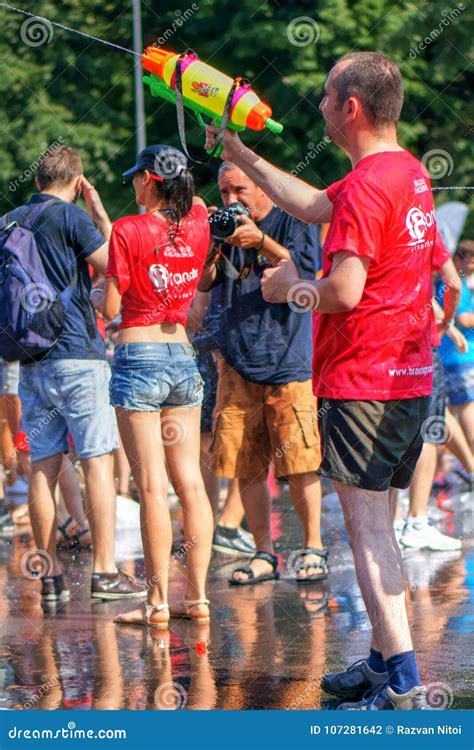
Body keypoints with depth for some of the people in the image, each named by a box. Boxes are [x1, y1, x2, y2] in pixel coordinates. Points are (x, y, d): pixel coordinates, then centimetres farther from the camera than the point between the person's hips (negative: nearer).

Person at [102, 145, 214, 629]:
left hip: (138, 357, -5)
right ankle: (197, 597, 8)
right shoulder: (197, 224, 5)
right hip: (183, 357, 5)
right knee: (190, 482, 7)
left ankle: (158, 602, -4)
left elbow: (111, 307, -9)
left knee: (152, 485, -5)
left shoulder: (128, 231, -11)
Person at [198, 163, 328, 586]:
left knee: (298, 462, -7)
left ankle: (313, 548, 5)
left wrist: (262, 241, -22)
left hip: (288, 361, -4)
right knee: (246, 467, 1)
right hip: (237, 364, 4)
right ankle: (264, 554, 9)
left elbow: (305, 270, -11)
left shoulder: (293, 221, 3)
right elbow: (202, 282, 6)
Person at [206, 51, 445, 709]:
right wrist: (241, 157, 29)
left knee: (366, 524, -7)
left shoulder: (368, 183, -18)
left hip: (362, 380, -9)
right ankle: (384, 661, 22)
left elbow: (344, 291, -25)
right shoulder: (408, 171, 13)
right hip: (410, 377, 10)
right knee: (375, 524, 16)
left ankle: (403, 683, -11)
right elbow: (312, 205, 26)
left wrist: (290, 287, -5)